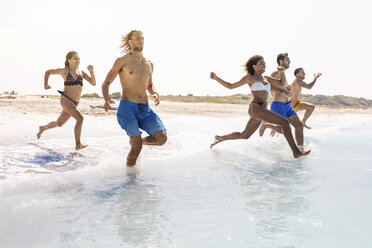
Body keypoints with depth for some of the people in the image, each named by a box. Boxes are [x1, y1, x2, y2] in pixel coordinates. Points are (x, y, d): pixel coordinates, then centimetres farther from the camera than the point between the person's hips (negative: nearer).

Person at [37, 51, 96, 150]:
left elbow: (93, 83, 3)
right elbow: (48, 72, 12)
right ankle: (78, 144, -21)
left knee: (59, 123, 18)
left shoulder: (81, 72, 10)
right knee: (80, 118, -24)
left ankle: (43, 128, 47)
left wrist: (91, 71, -10)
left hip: (75, 103, 6)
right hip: (65, 99, -6)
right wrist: (45, 84, -2)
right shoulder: (64, 71, 0)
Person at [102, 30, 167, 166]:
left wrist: (154, 94, 8)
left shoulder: (149, 64, 17)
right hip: (127, 108, -5)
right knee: (137, 147, -17)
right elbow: (106, 83, 5)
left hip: (145, 109, 5)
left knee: (162, 138, -12)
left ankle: (136, 140, 17)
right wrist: (107, 99, -14)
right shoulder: (122, 61, 2)